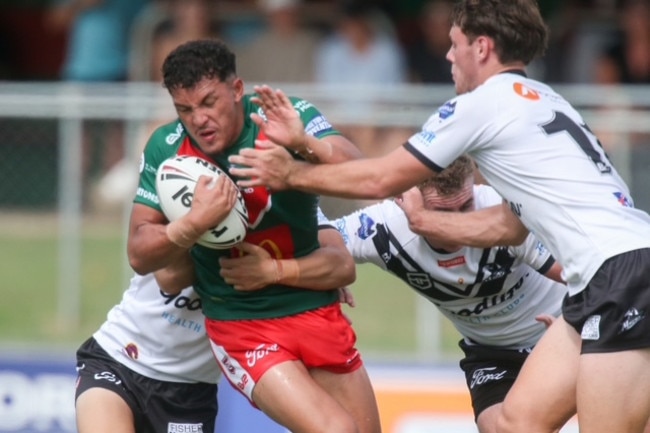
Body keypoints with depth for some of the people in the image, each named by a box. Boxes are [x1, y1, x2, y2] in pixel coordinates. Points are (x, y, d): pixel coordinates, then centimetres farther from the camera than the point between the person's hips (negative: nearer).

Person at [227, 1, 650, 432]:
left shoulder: (482, 104, -4)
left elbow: (380, 179, 4)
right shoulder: (540, 102, 22)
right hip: (604, 283, 9)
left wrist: (290, 174, 16)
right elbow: (512, 225, 25)